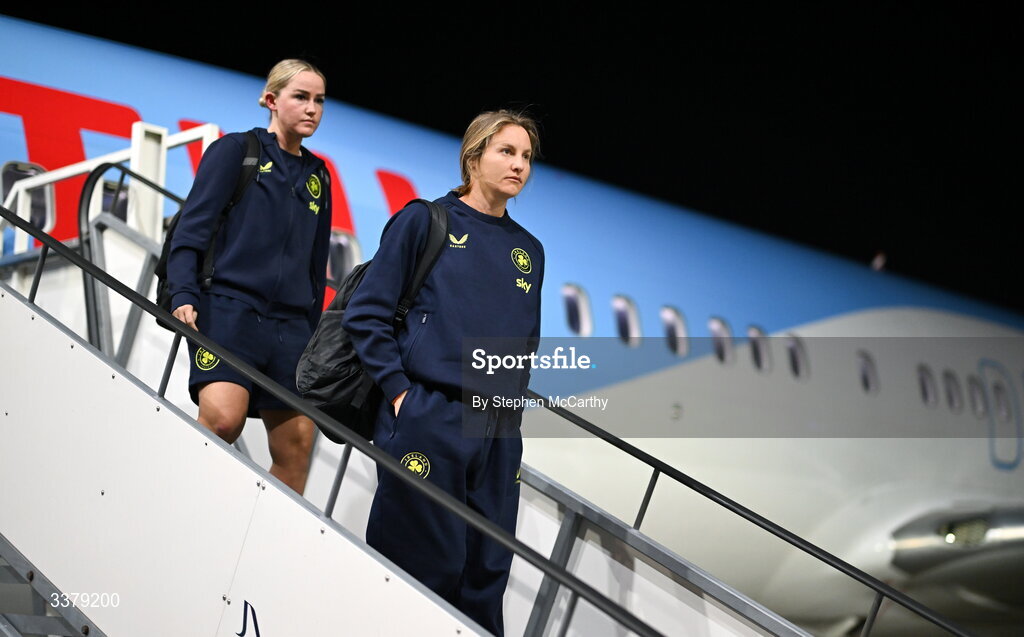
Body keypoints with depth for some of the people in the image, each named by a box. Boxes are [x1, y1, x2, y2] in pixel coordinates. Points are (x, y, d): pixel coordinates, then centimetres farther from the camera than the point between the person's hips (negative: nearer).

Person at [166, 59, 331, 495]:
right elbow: (192, 226, -2)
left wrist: (312, 334, 22)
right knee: (223, 417, -25)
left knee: (297, 442, -2)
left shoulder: (317, 176, 20)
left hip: (290, 324, 5)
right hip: (228, 307, -5)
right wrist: (183, 294, -16)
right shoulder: (235, 151, 5)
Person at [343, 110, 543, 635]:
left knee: (484, 577, 5)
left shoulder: (528, 251, 16)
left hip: (498, 434, 5)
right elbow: (366, 313, -2)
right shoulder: (426, 221, 2)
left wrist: (510, 407, 10)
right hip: (427, 417, -5)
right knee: (418, 569, -2)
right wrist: (398, 391, -9)